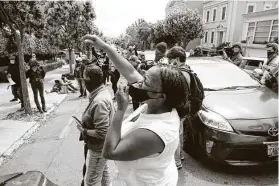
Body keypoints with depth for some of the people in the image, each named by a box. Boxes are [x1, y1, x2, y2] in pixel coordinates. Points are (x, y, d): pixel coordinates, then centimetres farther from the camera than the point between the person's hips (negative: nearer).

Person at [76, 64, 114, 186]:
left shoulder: (99, 101, -33)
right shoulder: (103, 91, -3)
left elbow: (102, 133, -32)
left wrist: (84, 131, -19)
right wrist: (86, 124, 5)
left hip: (97, 148, -9)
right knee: (103, 170, 30)